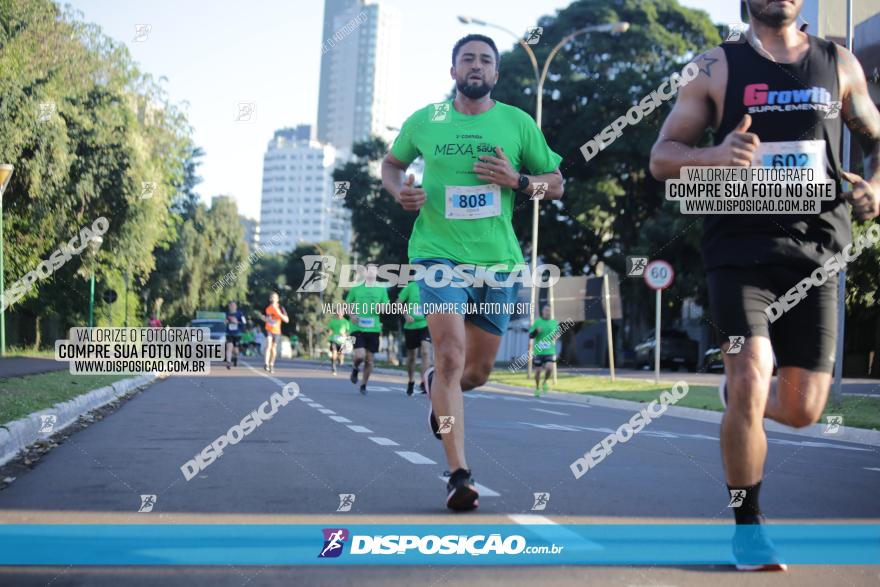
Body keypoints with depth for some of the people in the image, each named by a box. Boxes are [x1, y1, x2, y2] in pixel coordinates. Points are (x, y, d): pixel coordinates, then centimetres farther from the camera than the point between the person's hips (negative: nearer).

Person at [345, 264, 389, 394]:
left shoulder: (381, 288, 6)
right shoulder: (356, 287, 3)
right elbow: (347, 305, 11)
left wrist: (380, 308, -12)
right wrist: (352, 315, -8)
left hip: (373, 328, 2)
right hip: (358, 328, -2)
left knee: (369, 359, 4)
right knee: (360, 356, -17)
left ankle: (363, 385, 22)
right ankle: (355, 368, 18)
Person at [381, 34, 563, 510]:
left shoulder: (518, 123, 5)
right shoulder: (424, 121, 4)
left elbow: (556, 185, 9)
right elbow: (391, 163, 20)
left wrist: (516, 180, -11)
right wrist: (399, 191, -2)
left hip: (498, 260, 3)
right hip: (439, 253, -2)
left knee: (478, 371, 12)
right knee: (451, 355, -19)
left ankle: (436, 386, 48)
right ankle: (459, 476, -15)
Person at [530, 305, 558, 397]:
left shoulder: (554, 323, 7)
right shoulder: (537, 322, -1)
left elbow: (557, 334, 22)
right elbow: (530, 335, -1)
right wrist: (536, 331, -21)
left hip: (550, 351, 1)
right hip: (538, 351, -1)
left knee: (549, 368, -19)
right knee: (538, 371, 6)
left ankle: (545, 382, 11)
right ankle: (537, 388, 28)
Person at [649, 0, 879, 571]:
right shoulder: (717, 67, 5)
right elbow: (662, 156, 2)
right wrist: (715, 154, -20)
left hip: (816, 250, 3)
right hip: (742, 249, -3)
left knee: (803, 410, 3)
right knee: (752, 380, -18)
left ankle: (738, 393, 39)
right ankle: (748, 525, 3)